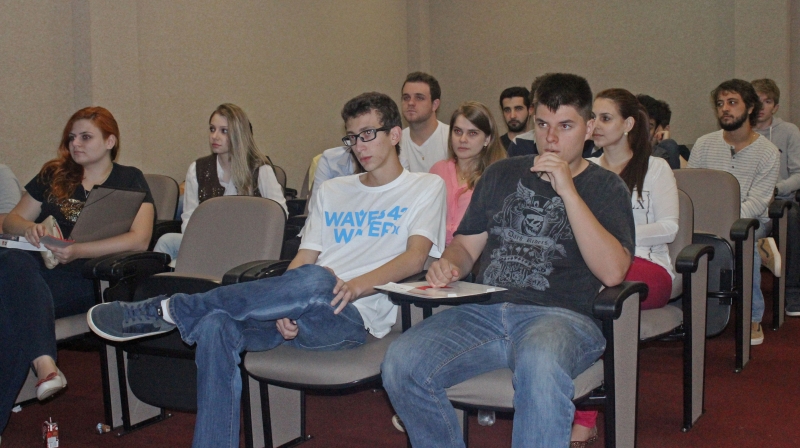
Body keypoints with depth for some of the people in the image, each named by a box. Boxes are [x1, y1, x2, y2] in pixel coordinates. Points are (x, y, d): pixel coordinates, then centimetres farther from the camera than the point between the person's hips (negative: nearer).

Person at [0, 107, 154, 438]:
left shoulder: (129, 180, 11)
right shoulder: (53, 175, 24)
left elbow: (139, 239, -4)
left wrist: (77, 251, -16)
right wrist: (28, 228, -2)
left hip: (82, 278, -4)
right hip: (35, 265, 4)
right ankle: (45, 366, -47)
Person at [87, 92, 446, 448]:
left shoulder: (425, 187, 11)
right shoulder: (332, 191, 26)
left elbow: (415, 256, -6)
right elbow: (303, 258, 17)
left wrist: (356, 286, -24)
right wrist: (283, 307, -5)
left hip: (353, 317, -5)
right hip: (299, 315, 5)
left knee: (317, 281, -39)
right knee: (216, 325, -26)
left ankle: (168, 311, -24)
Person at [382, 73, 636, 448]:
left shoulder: (606, 188, 9)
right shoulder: (501, 175, 22)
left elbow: (612, 272, -7)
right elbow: (466, 244, 25)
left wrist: (568, 191, -10)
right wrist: (448, 265, 0)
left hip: (560, 316, -4)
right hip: (485, 311, 4)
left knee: (539, 364, -41)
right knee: (401, 362, -23)